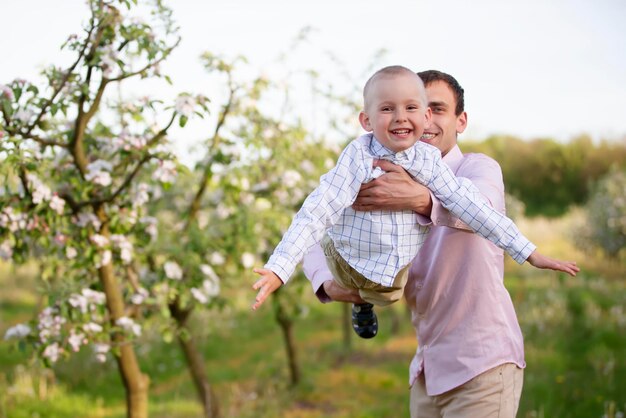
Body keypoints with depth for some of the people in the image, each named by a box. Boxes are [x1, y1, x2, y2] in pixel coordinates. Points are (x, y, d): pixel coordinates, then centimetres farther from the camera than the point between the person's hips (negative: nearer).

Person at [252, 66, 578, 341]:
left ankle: (365, 301, 47)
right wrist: (279, 269, -43)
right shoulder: (358, 156, -26)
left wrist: (529, 254, -12)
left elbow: (469, 206, -12)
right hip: (352, 263, -2)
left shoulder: (429, 159, -14)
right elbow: (316, 213, -31)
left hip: (401, 276, 2)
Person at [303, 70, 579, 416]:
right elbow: (321, 242, 8)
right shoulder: (388, 186, 10)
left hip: (482, 365, -6)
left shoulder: (477, 167, -7)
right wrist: (328, 282, -14)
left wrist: (421, 199, -52)